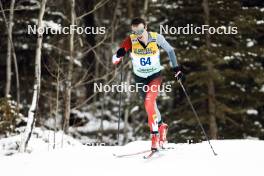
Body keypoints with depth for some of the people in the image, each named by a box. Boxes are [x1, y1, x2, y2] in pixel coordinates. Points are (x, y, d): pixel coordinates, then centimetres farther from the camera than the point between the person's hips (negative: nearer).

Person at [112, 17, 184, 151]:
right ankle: (161, 126, 42)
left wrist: (176, 67, -3)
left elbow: (169, 50, 0)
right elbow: (114, 61, -21)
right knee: (150, 105, 17)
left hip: (155, 76, -3)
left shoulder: (156, 38, -19)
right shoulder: (130, 41, -20)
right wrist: (119, 55, -43)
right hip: (140, 78, 3)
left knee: (149, 102, -24)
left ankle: (155, 134, -17)